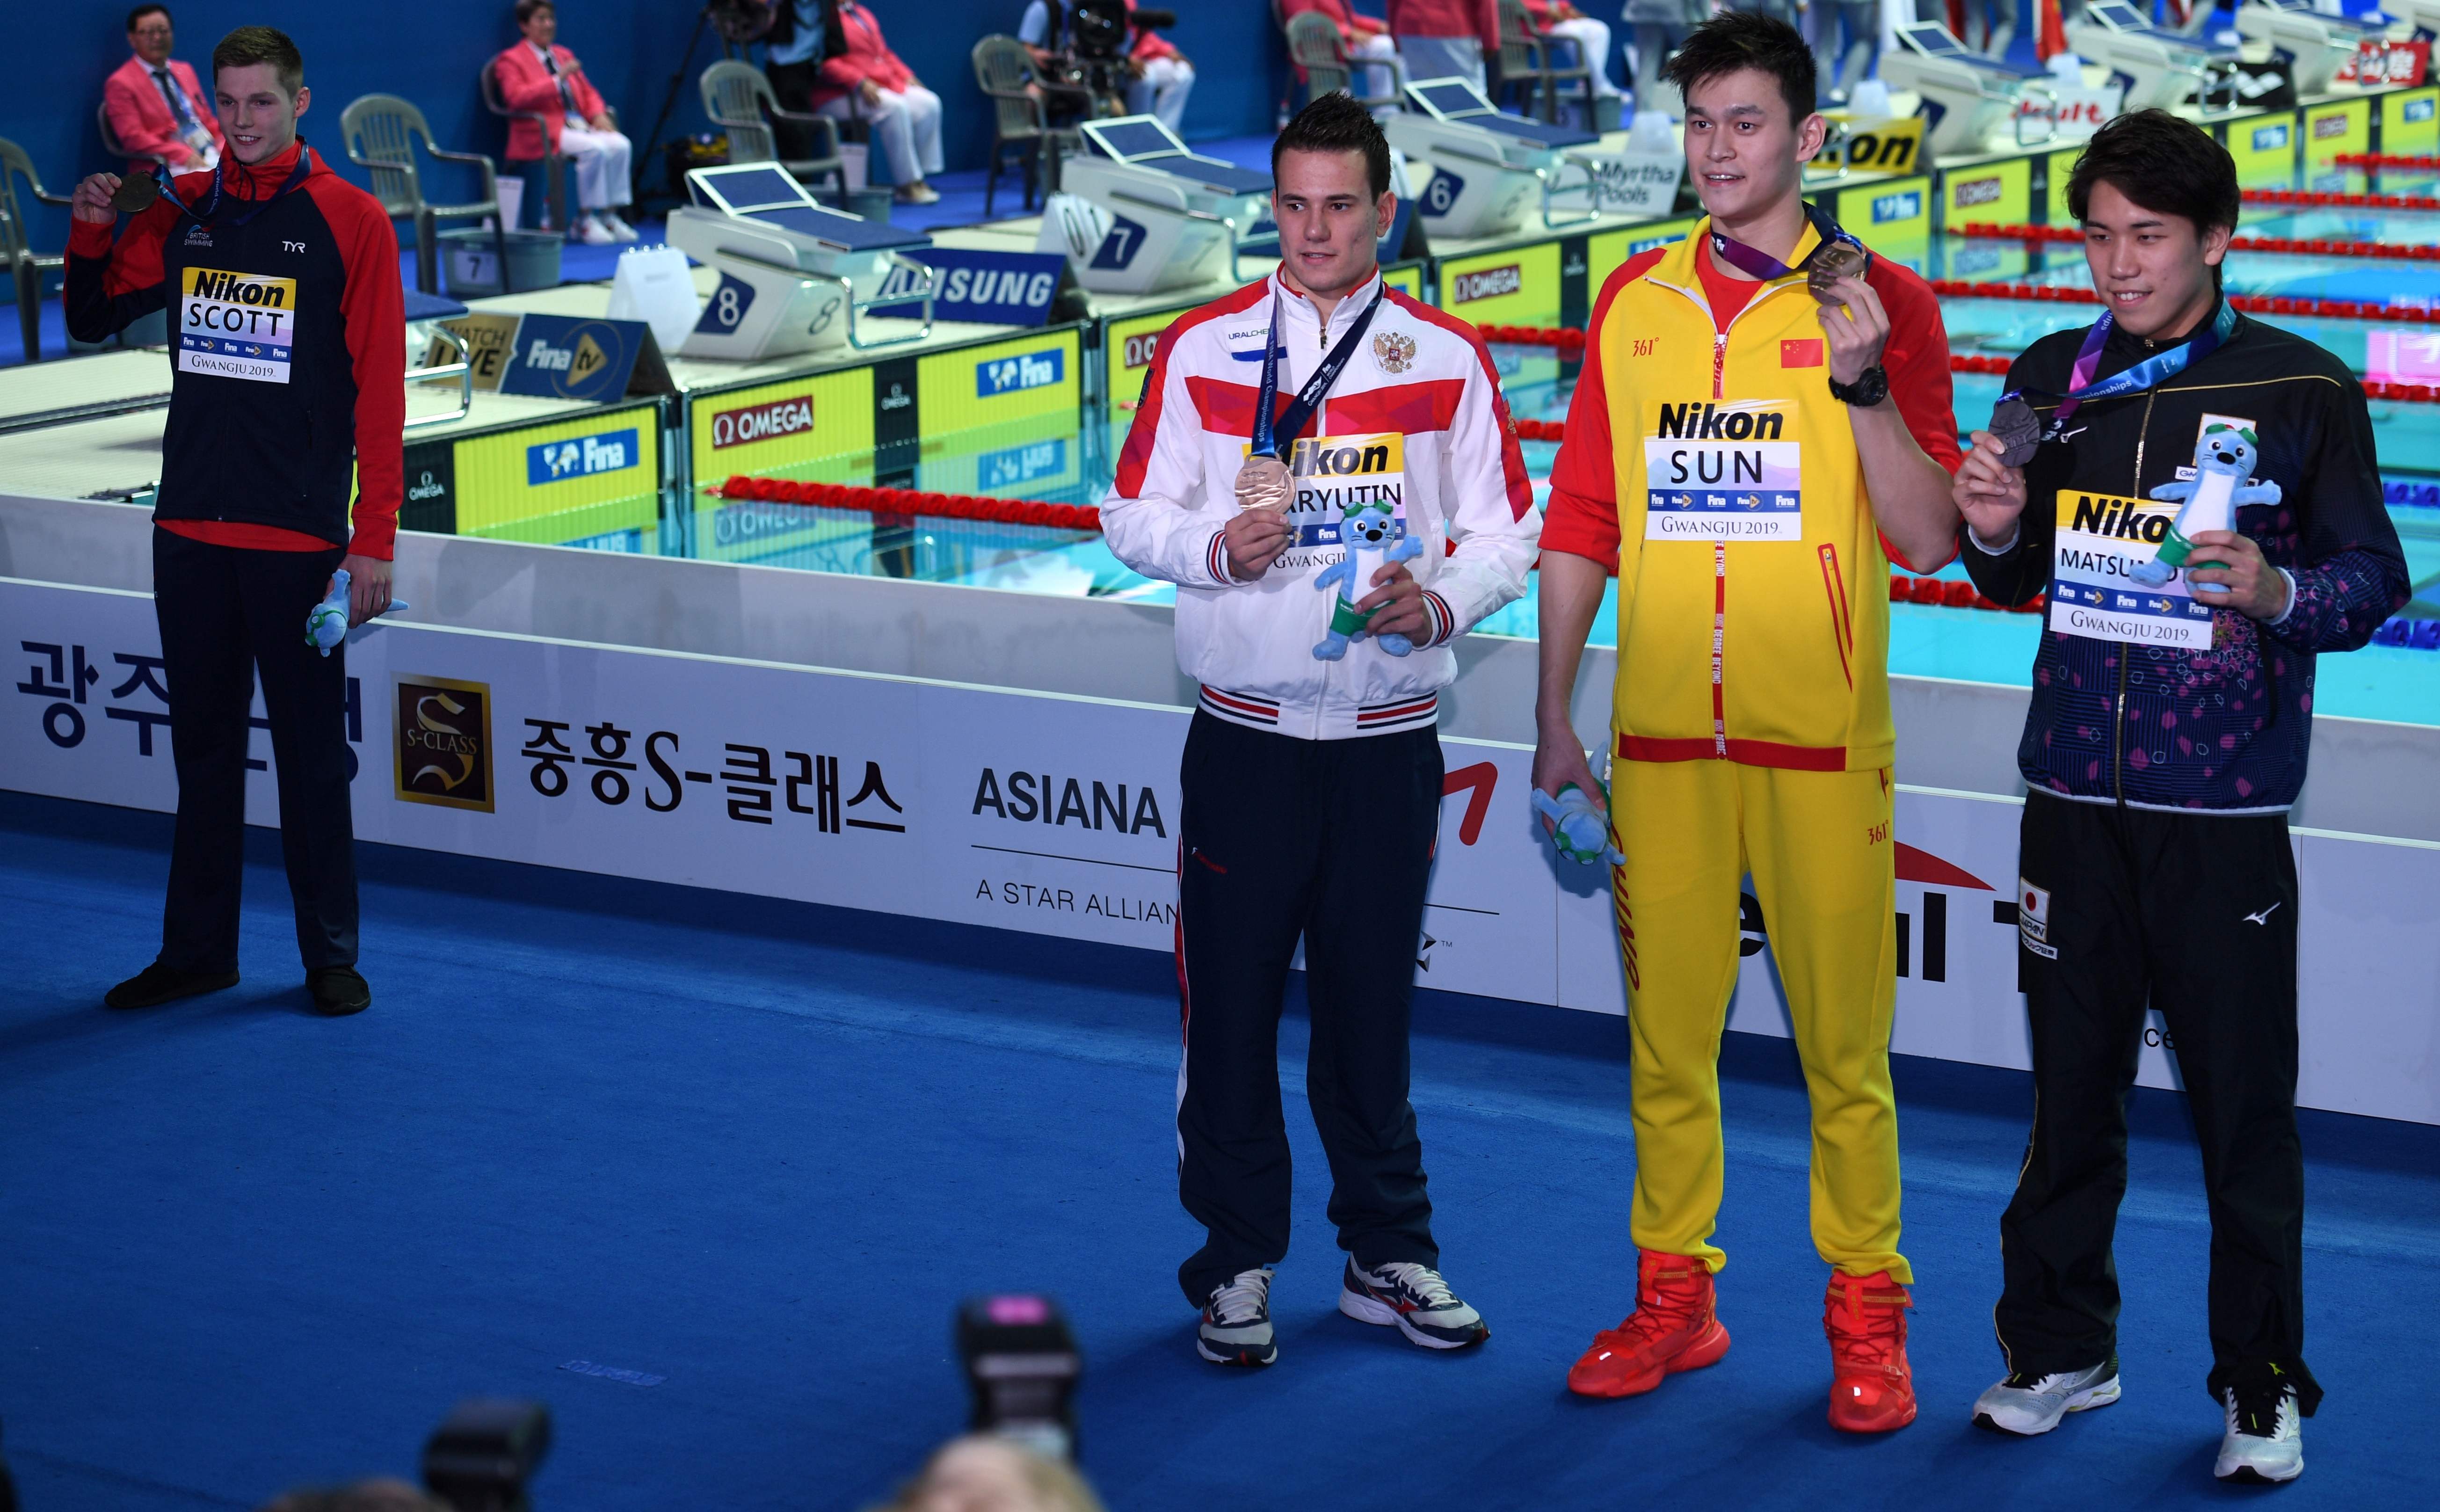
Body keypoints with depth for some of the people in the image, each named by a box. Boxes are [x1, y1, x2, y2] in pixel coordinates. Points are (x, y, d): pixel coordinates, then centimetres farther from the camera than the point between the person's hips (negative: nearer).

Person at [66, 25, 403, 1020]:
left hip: (298, 533, -4)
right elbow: (93, 319, 19)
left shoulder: (350, 220, -5)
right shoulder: (184, 211, 8)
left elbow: (380, 389, -7)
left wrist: (374, 540, -12)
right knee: (203, 744, 11)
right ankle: (197, 950, 20)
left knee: (311, 751, 2)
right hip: (191, 525, 4)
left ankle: (331, 956, 11)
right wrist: (91, 236, -2)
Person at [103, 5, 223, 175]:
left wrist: (224, 148, 1)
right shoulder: (120, 84, 1)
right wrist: (183, 155, -19)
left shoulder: (186, 71, 22)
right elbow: (134, 138, -8)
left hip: (212, 156, 7)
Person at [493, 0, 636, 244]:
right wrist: (558, 79, -20)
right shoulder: (511, 59, 2)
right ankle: (585, 220, -22)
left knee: (621, 145, -21)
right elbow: (517, 97, -14)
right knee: (595, 148, -31)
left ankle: (610, 215, -16)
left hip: (578, 125, 7)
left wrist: (599, 115, 1)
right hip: (544, 133, -7)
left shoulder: (564, 55, 23)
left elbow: (588, 92, 23)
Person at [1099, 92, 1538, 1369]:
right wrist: (1216, 544, -15)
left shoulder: (1446, 359, 4)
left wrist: (1439, 602, -14)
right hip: (1244, 736, 0)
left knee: (1372, 1005, 8)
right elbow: (1133, 518, 5)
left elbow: (1503, 532, 6)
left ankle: (1388, 1257, 21)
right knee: (1230, 1004, 2)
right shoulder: (1200, 348, 2)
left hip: (1388, 740, 1)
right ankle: (1237, 1265, 15)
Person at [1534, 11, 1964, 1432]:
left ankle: (1868, 1315, 13)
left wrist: (1863, 381, -18)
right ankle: (1674, 1294, 21)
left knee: (1845, 1040, 1)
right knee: (1666, 1029, 8)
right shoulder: (1636, 301, 9)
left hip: (1822, 736, -3)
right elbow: (1581, 524, 12)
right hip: (1660, 730, 3)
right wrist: (1555, 722, 9)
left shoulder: (1881, 300, 0)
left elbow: (1930, 540, -5)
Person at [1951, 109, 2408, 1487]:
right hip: (2075, 792, 4)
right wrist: (1998, 532, -4)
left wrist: (2279, 590, -23)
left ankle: (2264, 1389, 13)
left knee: (2245, 1105, 1)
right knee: (2071, 1088, 11)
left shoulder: (2302, 389, -3)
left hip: (2223, 806, -4)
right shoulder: (2053, 376, 9)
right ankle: (2061, 1351, 24)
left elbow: (2374, 577, -3)